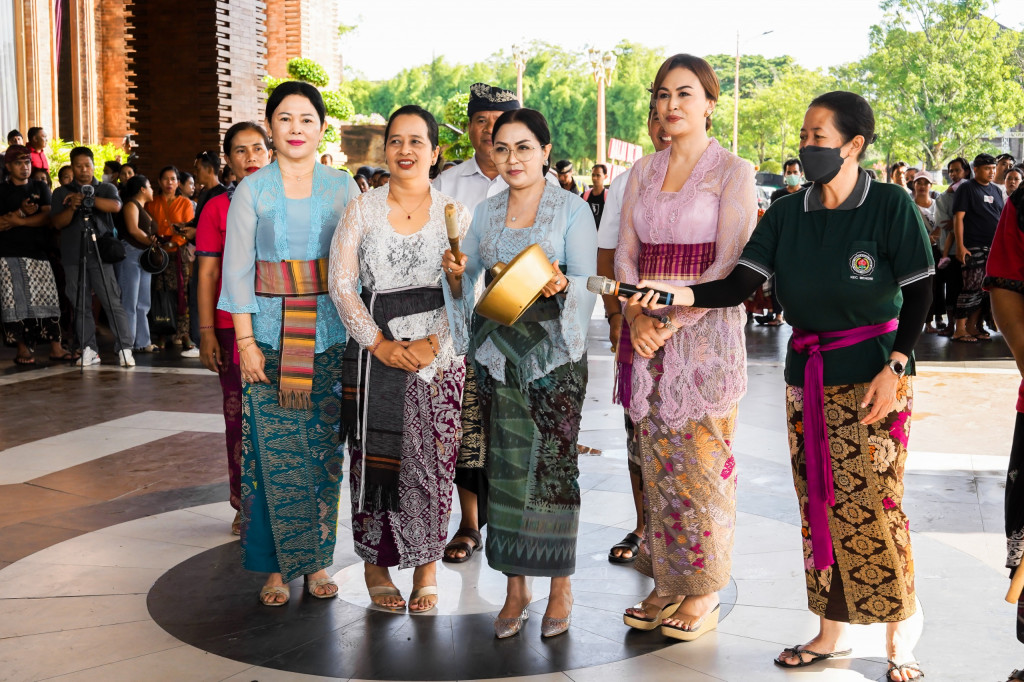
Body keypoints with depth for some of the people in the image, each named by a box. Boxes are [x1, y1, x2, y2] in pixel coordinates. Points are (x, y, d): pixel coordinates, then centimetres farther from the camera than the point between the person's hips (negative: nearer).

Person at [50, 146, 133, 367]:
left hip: (101, 255, -2)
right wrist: (72, 208, -17)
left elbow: (115, 206, -11)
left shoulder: (107, 189, 11)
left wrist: (87, 198, -19)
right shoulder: (62, 193, 12)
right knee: (81, 306, 2)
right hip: (73, 257, 2)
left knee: (113, 303, -7)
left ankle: (124, 349, -7)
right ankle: (89, 350, 7)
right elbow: (57, 223, 1)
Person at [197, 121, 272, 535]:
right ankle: (245, 507, 14)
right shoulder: (217, 209, 3)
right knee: (239, 418, 4)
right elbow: (207, 274, 2)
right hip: (234, 327, -1)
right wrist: (206, 332, -4)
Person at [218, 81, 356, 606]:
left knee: (324, 446, 3)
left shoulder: (342, 187, 6)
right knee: (275, 450, -1)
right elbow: (237, 269, 1)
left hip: (329, 335, 1)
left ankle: (317, 560, 15)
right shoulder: (252, 190, 4)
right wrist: (245, 340, -7)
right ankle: (280, 565, 9)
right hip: (270, 334, -1)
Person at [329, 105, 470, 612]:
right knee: (374, 456, 1)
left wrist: (432, 344, -13)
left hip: (438, 355, 0)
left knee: (431, 460, -1)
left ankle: (426, 569, 12)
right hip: (373, 353, 0)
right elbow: (341, 283, 0)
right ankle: (376, 565, 15)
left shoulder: (455, 213, 5)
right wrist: (380, 344, -10)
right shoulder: (362, 209, 6)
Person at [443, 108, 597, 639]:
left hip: (554, 351, -4)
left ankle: (561, 587, 8)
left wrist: (560, 284, -27)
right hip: (497, 351, 4)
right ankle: (515, 587, 14)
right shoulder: (486, 212, 13)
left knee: (553, 464, -4)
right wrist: (454, 272, -7)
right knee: (504, 465, 4)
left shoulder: (572, 209, 1)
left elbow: (587, 281, -6)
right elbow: (465, 284, 15)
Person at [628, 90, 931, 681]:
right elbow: (740, 285, -1)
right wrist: (676, 295, -17)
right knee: (819, 507, 8)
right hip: (807, 377, 5)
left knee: (871, 507, -6)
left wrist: (895, 368, -13)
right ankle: (832, 633, 22)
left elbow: (919, 294, -4)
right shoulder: (788, 215, 6)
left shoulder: (891, 205, -6)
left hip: (873, 377, -5)